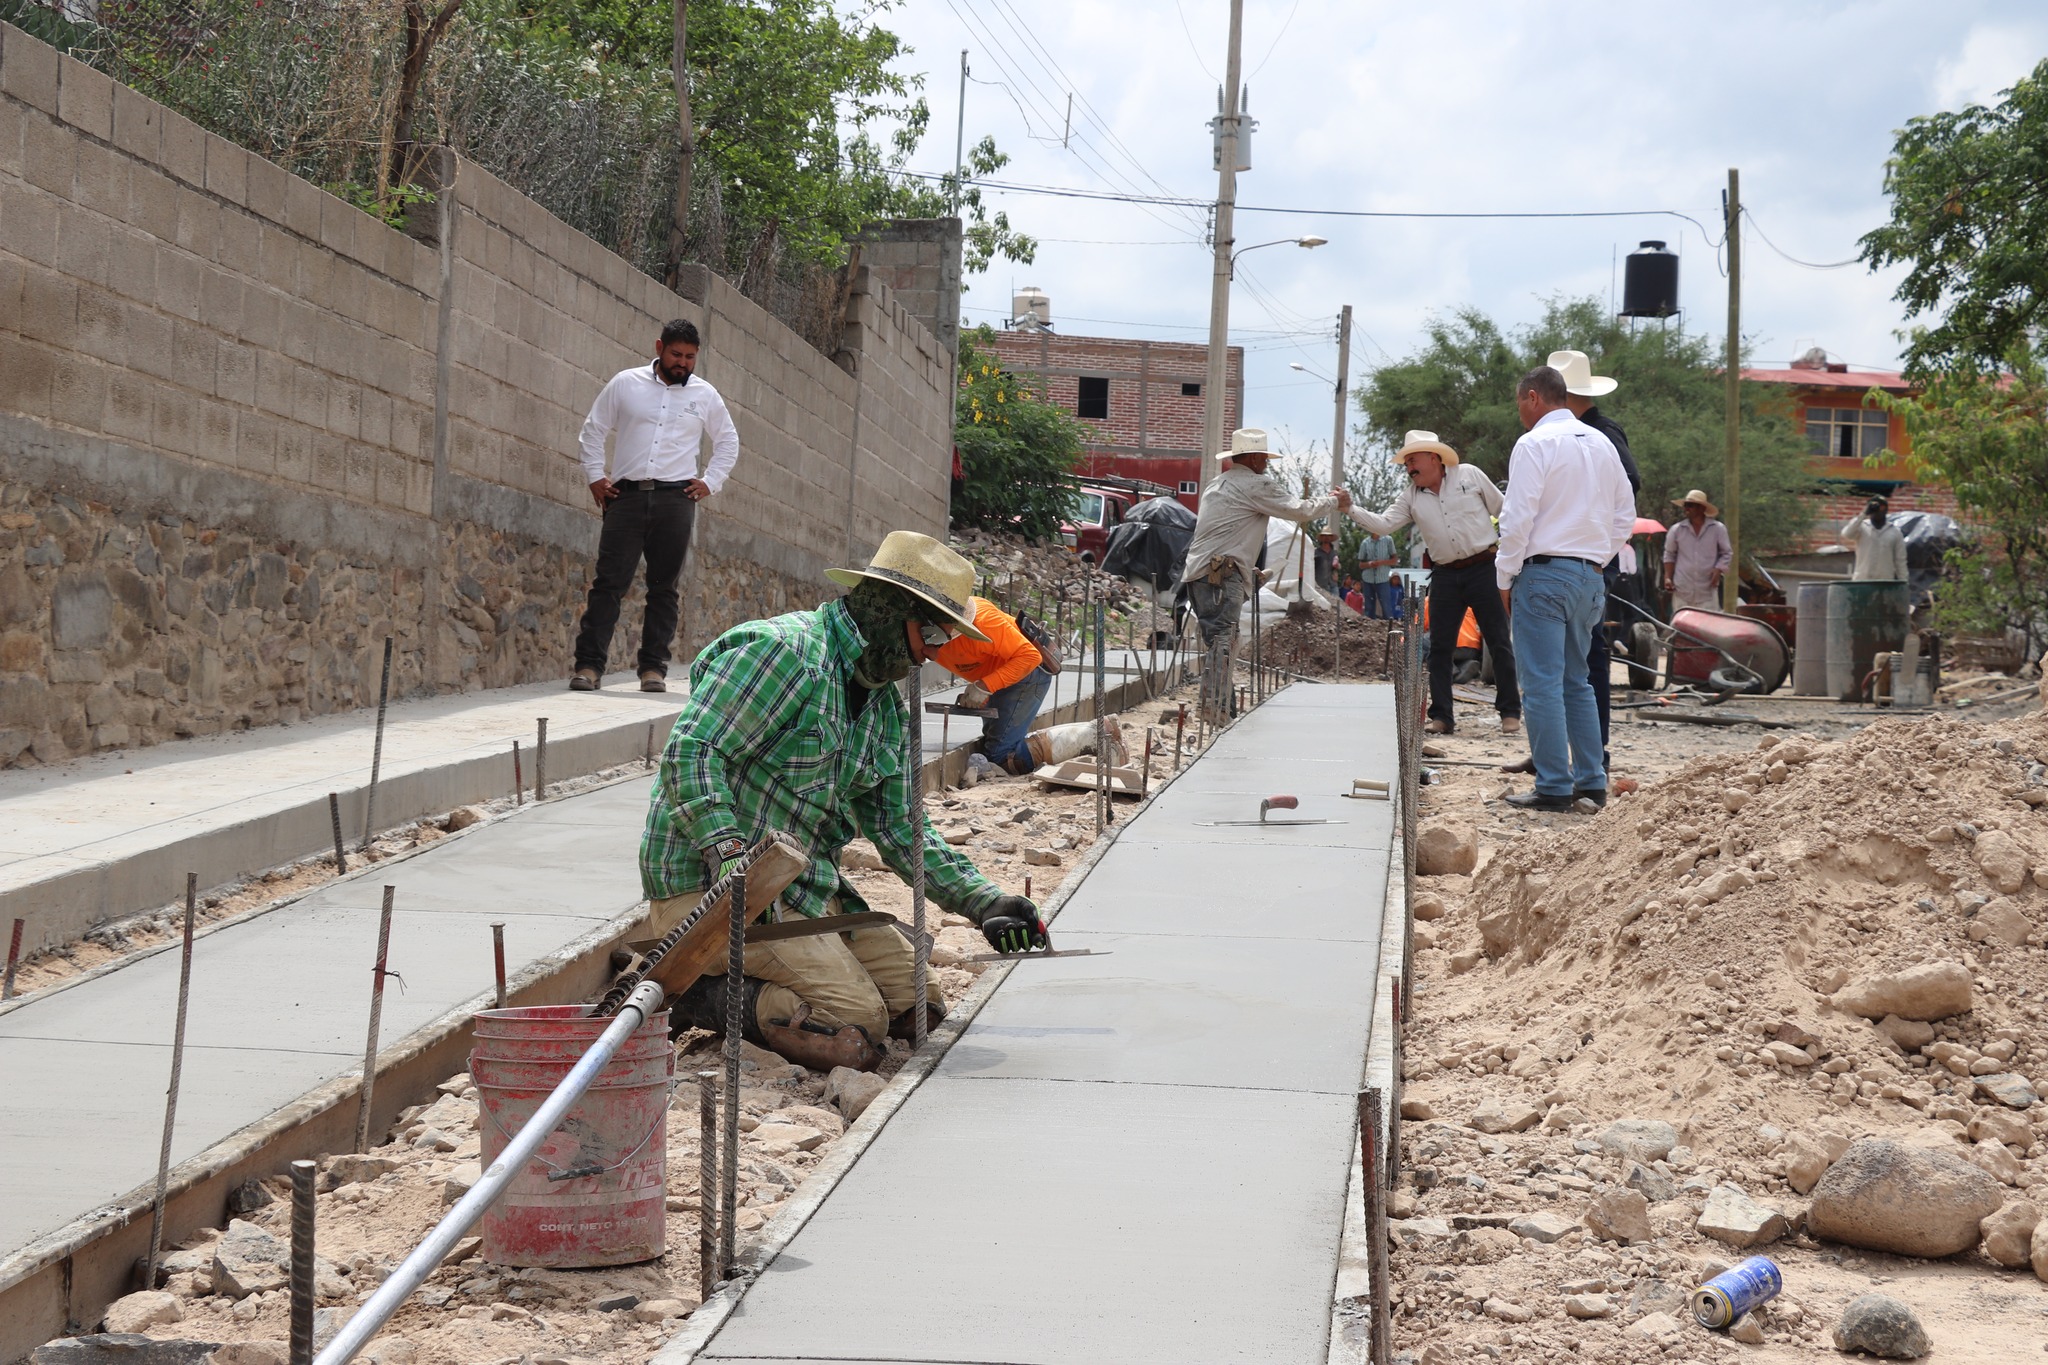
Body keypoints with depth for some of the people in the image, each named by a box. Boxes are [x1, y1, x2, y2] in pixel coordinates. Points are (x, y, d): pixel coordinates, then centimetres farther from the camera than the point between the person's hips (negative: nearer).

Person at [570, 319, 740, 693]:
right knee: (609, 581, -8)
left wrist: (710, 482, 9)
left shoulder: (705, 395, 11)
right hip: (626, 494, -1)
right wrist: (595, 477, 4)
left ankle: (654, 667, 6)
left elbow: (728, 443, 22)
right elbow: (593, 431, 14)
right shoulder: (625, 383, 7)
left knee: (664, 587, 2)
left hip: (676, 498, 1)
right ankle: (589, 665, -10)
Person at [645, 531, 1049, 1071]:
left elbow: (898, 826, 17)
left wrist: (985, 902, 5)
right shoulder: (783, 652, -14)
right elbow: (690, 753, -22)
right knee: (856, 1023, -22)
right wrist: (729, 855, -35)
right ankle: (700, 994, -10)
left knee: (914, 1000, 3)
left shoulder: (884, 703, 16)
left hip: (805, 890, 10)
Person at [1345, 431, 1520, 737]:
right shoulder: (1411, 497, 9)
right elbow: (1382, 524, -1)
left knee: (1499, 642, -1)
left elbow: (1502, 509, 7)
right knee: (1439, 647, 1)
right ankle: (1442, 716, 7)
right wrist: (1351, 510, -16)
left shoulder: (1468, 475, 1)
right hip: (1445, 576, 4)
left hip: (1483, 569, -4)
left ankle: (1510, 712, 5)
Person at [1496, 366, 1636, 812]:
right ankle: (1591, 784, 12)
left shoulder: (1534, 444, -8)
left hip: (1545, 572, -8)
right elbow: (1625, 516, 17)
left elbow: (1518, 518, -13)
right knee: (1576, 683, 14)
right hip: (1589, 575, 8)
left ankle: (1554, 788, -7)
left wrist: (1505, 578, -6)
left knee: (1543, 684, -5)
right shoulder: (1601, 444, 14)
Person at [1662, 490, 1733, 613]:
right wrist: (1668, 578, 3)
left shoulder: (1718, 529, 2)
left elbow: (1727, 553, 9)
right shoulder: (1676, 530, 5)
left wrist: (1718, 570, -9)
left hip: (1707, 591, -1)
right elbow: (1669, 555, 13)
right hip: (1682, 590, 1)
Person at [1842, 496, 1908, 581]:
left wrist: (1902, 583, 1)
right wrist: (1863, 514, -22)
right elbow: (1847, 534, -20)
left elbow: (1900, 561, 6)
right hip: (1862, 582, -2)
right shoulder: (1862, 527, 2)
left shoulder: (1895, 533, 7)